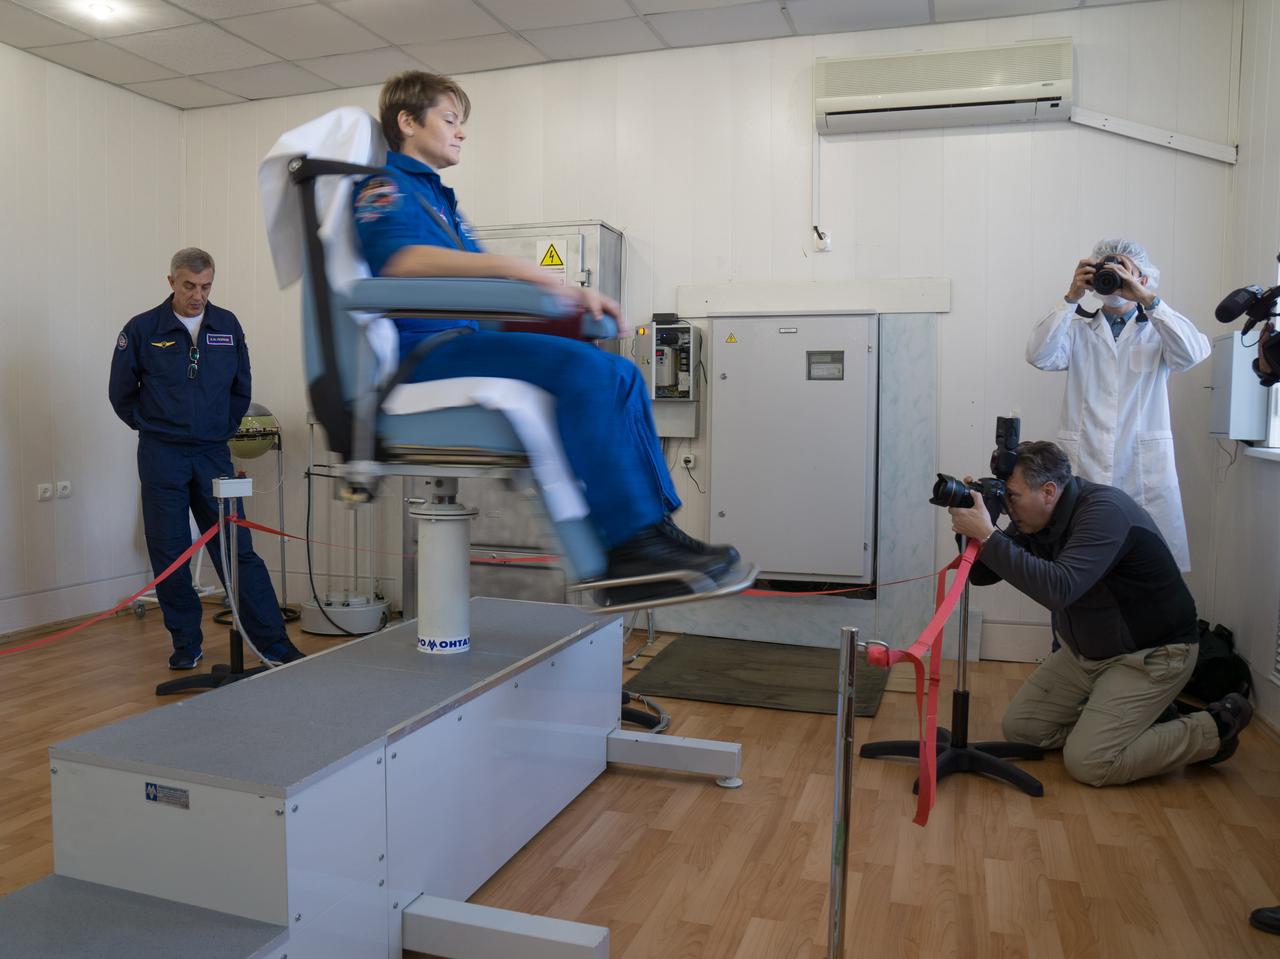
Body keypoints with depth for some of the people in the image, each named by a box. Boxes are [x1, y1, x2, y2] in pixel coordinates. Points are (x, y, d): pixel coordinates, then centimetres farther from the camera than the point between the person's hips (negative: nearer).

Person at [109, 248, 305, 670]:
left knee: (238, 549, 0)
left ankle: (274, 643, 1)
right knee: (170, 554, 4)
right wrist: (154, 428, 9)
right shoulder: (142, 329, -3)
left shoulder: (228, 326, 4)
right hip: (162, 456, -1)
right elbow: (121, 393, 7)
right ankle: (186, 645, 17)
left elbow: (241, 388, 15)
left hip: (214, 453, 1)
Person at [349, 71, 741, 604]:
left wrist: (571, 296, 9)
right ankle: (628, 548, -30)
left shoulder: (438, 198, 30)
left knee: (621, 374, -2)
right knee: (580, 368, -30)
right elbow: (400, 259, -22)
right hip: (418, 352, -9)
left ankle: (655, 527, -8)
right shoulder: (385, 186, 1)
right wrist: (516, 268, -32)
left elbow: (483, 285, 26)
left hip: (460, 346, 9)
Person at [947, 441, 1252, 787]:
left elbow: (1058, 589, -42)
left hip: (1151, 654, -8)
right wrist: (972, 531, -22)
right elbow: (982, 575, -3)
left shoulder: (1104, 511, -28)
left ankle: (1214, 729, 4)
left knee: (1087, 763, -17)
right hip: (1086, 650, 8)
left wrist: (987, 535, -42)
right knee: (1019, 727, 3)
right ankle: (1141, 718, 16)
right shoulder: (1034, 520, -4)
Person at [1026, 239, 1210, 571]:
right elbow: (1039, 355, -7)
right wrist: (1071, 298, -12)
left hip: (1146, 469, 0)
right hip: (1084, 468, 0)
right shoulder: (1078, 330, 12)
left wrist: (1146, 299, -16)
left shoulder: (1159, 330, 11)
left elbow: (1194, 352, -11)